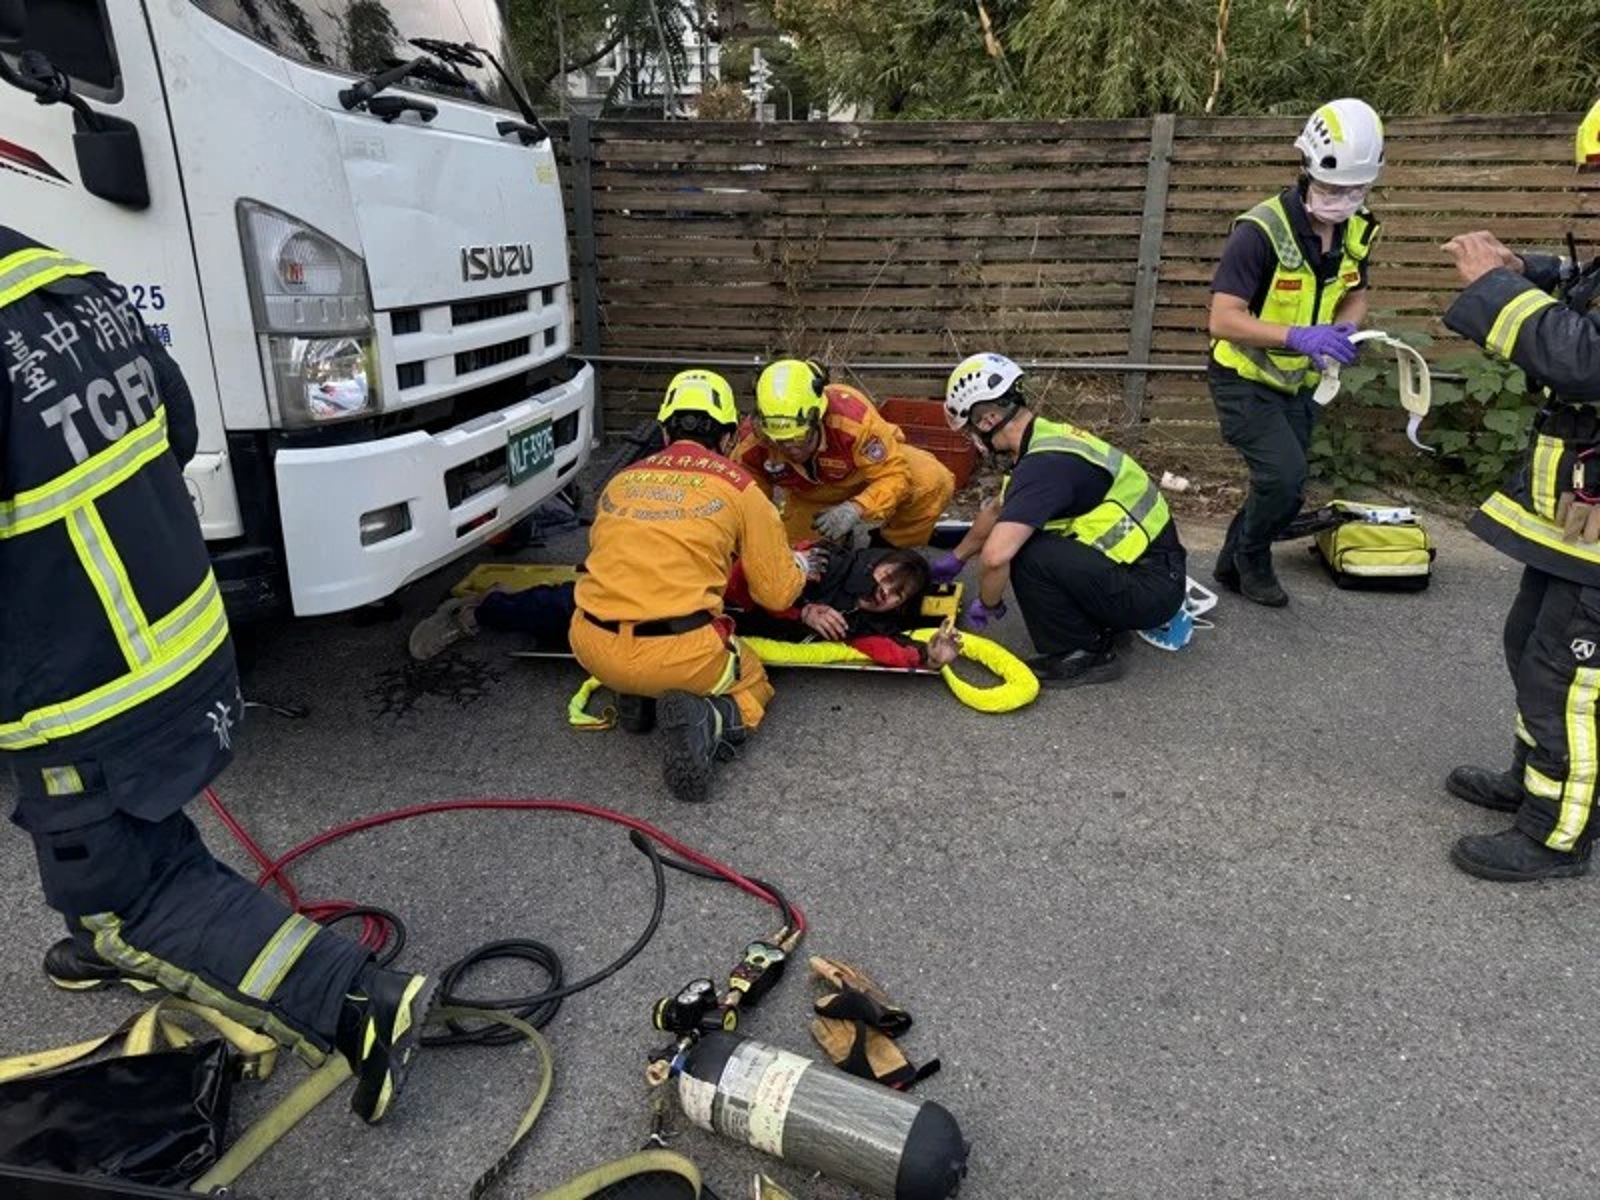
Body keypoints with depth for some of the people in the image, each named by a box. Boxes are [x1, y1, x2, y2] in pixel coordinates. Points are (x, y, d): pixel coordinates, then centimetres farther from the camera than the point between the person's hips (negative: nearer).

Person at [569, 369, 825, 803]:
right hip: (678, 655, -4)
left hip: (592, 649, 4)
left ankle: (633, 695, 10)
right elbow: (777, 593, 7)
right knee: (752, 689, 26)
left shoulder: (621, 480, 13)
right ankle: (707, 720, -8)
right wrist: (799, 565, 31)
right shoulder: (739, 486, 3)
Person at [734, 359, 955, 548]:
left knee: (933, 482, -29)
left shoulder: (851, 417, -41)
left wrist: (855, 510, -50)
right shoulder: (752, 444, -31)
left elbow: (895, 475, -35)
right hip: (811, 499, 3)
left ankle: (886, 546, -4)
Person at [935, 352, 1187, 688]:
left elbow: (994, 556, -33)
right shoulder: (1048, 437, 6)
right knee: (1016, 535, 12)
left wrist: (988, 603, -12)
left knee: (1026, 554, -22)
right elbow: (996, 510, 23)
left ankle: (1085, 655, -6)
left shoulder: (1045, 463, -25)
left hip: (1151, 585, -9)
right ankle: (1101, 621, 16)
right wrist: (956, 558, 33)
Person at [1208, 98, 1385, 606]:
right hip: (1245, 379, -7)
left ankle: (1233, 565, 32)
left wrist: (1344, 328, -10)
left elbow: (1356, 292, 13)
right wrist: (1298, 336, -41)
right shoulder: (1262, 230, -25)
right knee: (1284, 479, -20)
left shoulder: (1355, 229, -4)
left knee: (1283, 488, 10)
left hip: (1299, 382, 7)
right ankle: (1251, 559, 9)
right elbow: (1223, 320, -29)